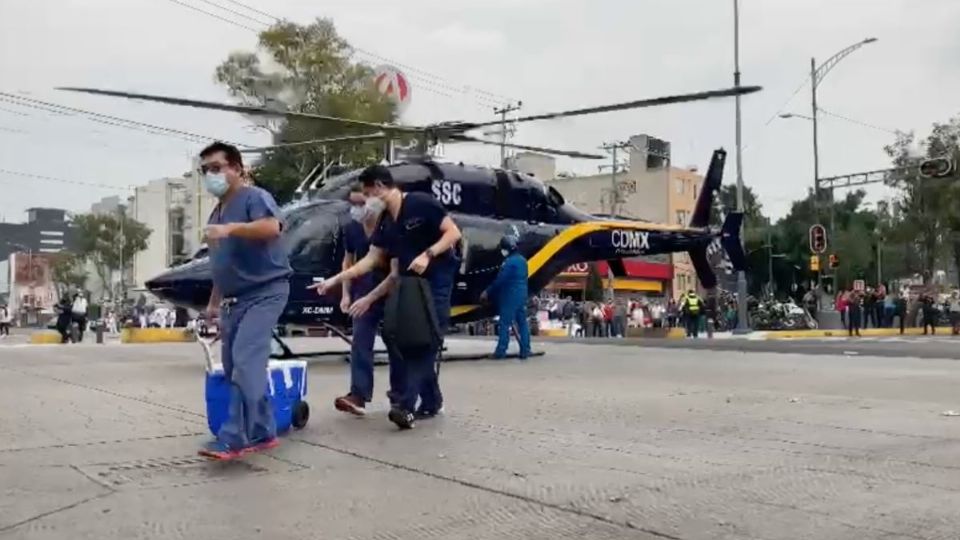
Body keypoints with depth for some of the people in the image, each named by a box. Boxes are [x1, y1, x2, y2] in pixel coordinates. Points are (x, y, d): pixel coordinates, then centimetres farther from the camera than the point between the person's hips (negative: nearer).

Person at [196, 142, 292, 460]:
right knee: (233, 367, 6)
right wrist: (214, 301, 24)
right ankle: (262, 433, 12)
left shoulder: (254, 197, -6)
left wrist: (229, 229, -33)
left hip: (265, 292, -9)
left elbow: (272, 227, -28)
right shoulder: (217, 212, 20)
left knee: (246, 361, -21)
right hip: (235, 299, 9)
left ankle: (234, 437, -23)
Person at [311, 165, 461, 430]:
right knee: (412, 344, 6)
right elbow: (370, 260, 9)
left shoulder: (421, 203, -12)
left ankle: (405, 405, -17)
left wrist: (427, 254, -25)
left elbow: (453, 232, -14)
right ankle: (431, 402, 16)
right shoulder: (385, 223, 10)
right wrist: (335, 279, 4)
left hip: (437, 283, -8)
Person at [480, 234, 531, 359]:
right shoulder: (522, 260, 13)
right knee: (522, 322, 9)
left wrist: (487, 292, -5)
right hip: (522, 296, 9)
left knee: (505, 323, -6)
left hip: (510, 296, -9)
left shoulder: (509, 262, -15)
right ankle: (525, 350, 9)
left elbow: (500, 280, -15)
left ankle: (500, 351, -7)